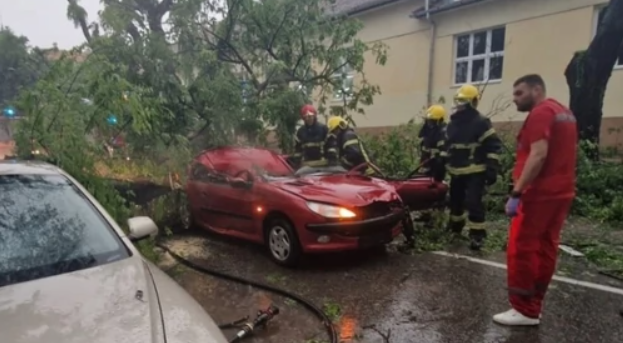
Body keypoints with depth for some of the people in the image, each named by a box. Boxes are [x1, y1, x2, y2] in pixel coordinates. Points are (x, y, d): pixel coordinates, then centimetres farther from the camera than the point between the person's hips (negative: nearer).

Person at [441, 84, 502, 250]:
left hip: (475, 172, -7)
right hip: (456, 172, 7)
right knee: (455, 200, 17)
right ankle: (455, 227, 37)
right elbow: (447, 146, 21)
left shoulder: (481, 122, -8)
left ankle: (477, 234, -1)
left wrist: (492, 169, -16)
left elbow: (493, 146, -11)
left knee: (473, 203, -12)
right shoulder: (452, 123, 13)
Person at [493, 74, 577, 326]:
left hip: (540, 193, -10)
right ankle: (533, 306, 18)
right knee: (545, 248, 11)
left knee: (521, 249, -4)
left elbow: (538, 155, -23)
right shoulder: (563, 112, 20)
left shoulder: (541, 112, -12)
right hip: (560, 191, 10)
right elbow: (560, 154, 20)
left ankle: (524, 310, 2)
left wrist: (516, 193, -23)